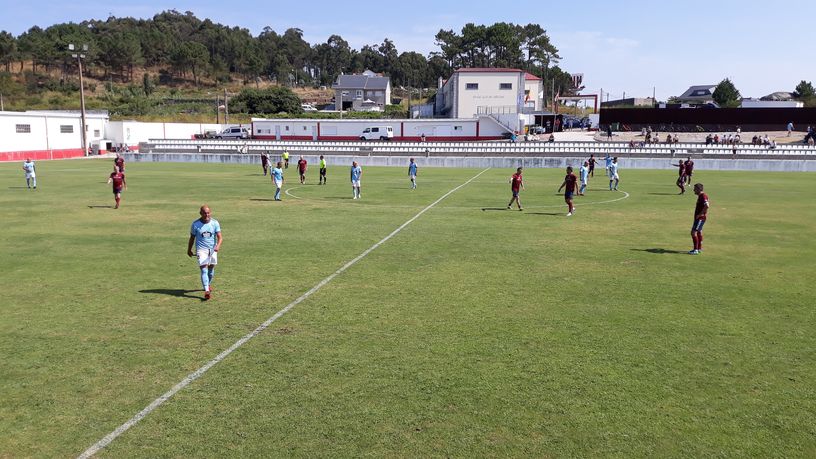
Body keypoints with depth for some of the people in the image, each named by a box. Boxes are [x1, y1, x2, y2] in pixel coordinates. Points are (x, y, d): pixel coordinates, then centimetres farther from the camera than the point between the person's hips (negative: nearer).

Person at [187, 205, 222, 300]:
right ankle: (207, 290, -23)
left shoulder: (215, 223, -4)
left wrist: (218, 246, -28)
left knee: (211, 269, 14)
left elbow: (219, 237, -9)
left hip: (213, 249, 2)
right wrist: (189, 250, 14)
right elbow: (192, 238, 7)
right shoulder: (195, 224, -5)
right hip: (201, 249, -2)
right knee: (204, 270, -15)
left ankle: (208, 284, 41)